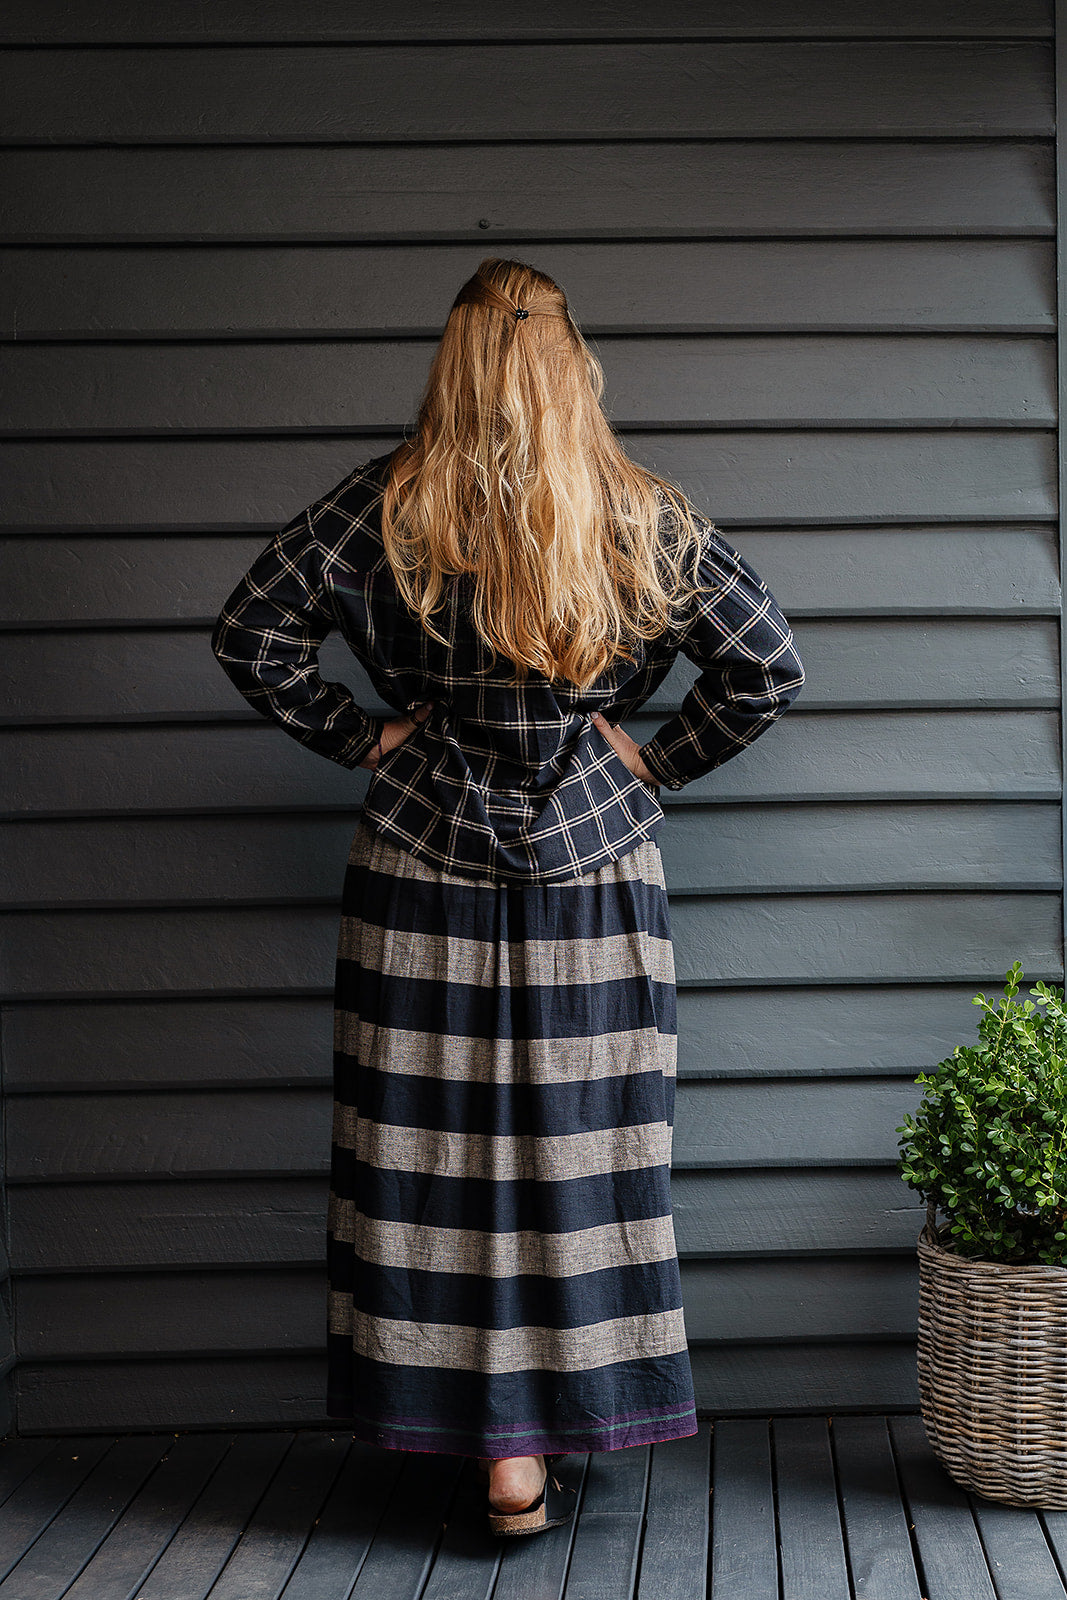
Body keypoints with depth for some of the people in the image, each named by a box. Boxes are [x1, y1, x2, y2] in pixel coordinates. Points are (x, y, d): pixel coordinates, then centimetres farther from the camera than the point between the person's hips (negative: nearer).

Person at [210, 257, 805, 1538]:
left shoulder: (385, 508, -3)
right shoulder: (644, 519, -3)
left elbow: (249, 634, -2)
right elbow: (769, 667, -2)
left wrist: (360, 738, 6)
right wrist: (658, 761, 6)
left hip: (419, 873, 0)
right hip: (592, 870, 0)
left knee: (431, 1152, 8)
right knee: (577, 1156, 7)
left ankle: (464, 1419, 15)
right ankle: (531, 1446, 13)